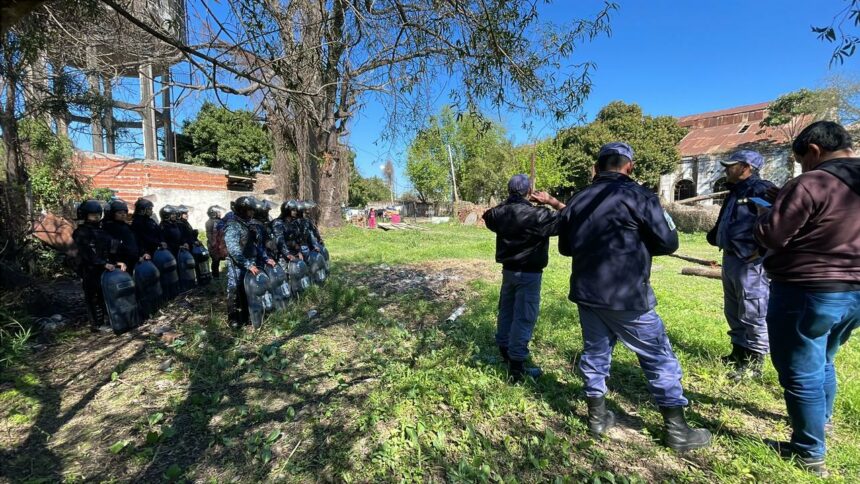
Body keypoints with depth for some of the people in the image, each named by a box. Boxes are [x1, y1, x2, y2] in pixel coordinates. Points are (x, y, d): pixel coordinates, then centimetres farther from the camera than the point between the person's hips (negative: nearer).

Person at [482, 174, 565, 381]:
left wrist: (505, 204, 16)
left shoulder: (500, 212, -1)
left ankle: (504, 350, 37)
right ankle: (516, 366, 8)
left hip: (508, 269, 7)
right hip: (528, 273, -7)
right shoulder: (537, 215, -21)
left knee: (506, 310, 19)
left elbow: (488, 217, 22)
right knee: (524, 317, 0)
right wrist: (553, 202, -9)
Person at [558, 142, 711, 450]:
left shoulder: (578, 199, 6)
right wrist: (639, 244, 11)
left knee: (595, 351, 17)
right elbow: (668, 243, -6)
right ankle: (677, 430, 21)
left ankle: (597, 417, 28)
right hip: (625, 295, -5)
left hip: (586, 292, 5)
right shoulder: (637, 195, -10)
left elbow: (564, 246, 13)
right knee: (659, 356, 11)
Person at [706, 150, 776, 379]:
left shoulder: (762, 190, -13)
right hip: (730, 259, 10)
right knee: (733, 311, 17)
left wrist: (762, 250, -19)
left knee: (752, 313, -2)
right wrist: (715, 237, 12)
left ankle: (754, 362, 8)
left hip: (751, 262, -10)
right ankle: (739, 352, 30)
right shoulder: (735, 192, 17)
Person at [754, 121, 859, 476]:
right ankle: (822, 419, 48)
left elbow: (770, 236, -18)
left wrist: (768, 213, 1)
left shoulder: (811, 183, -19)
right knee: (822, 363, 28)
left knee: (801, 373, 6)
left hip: (807, 293, -8)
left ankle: (810, 452, 19)